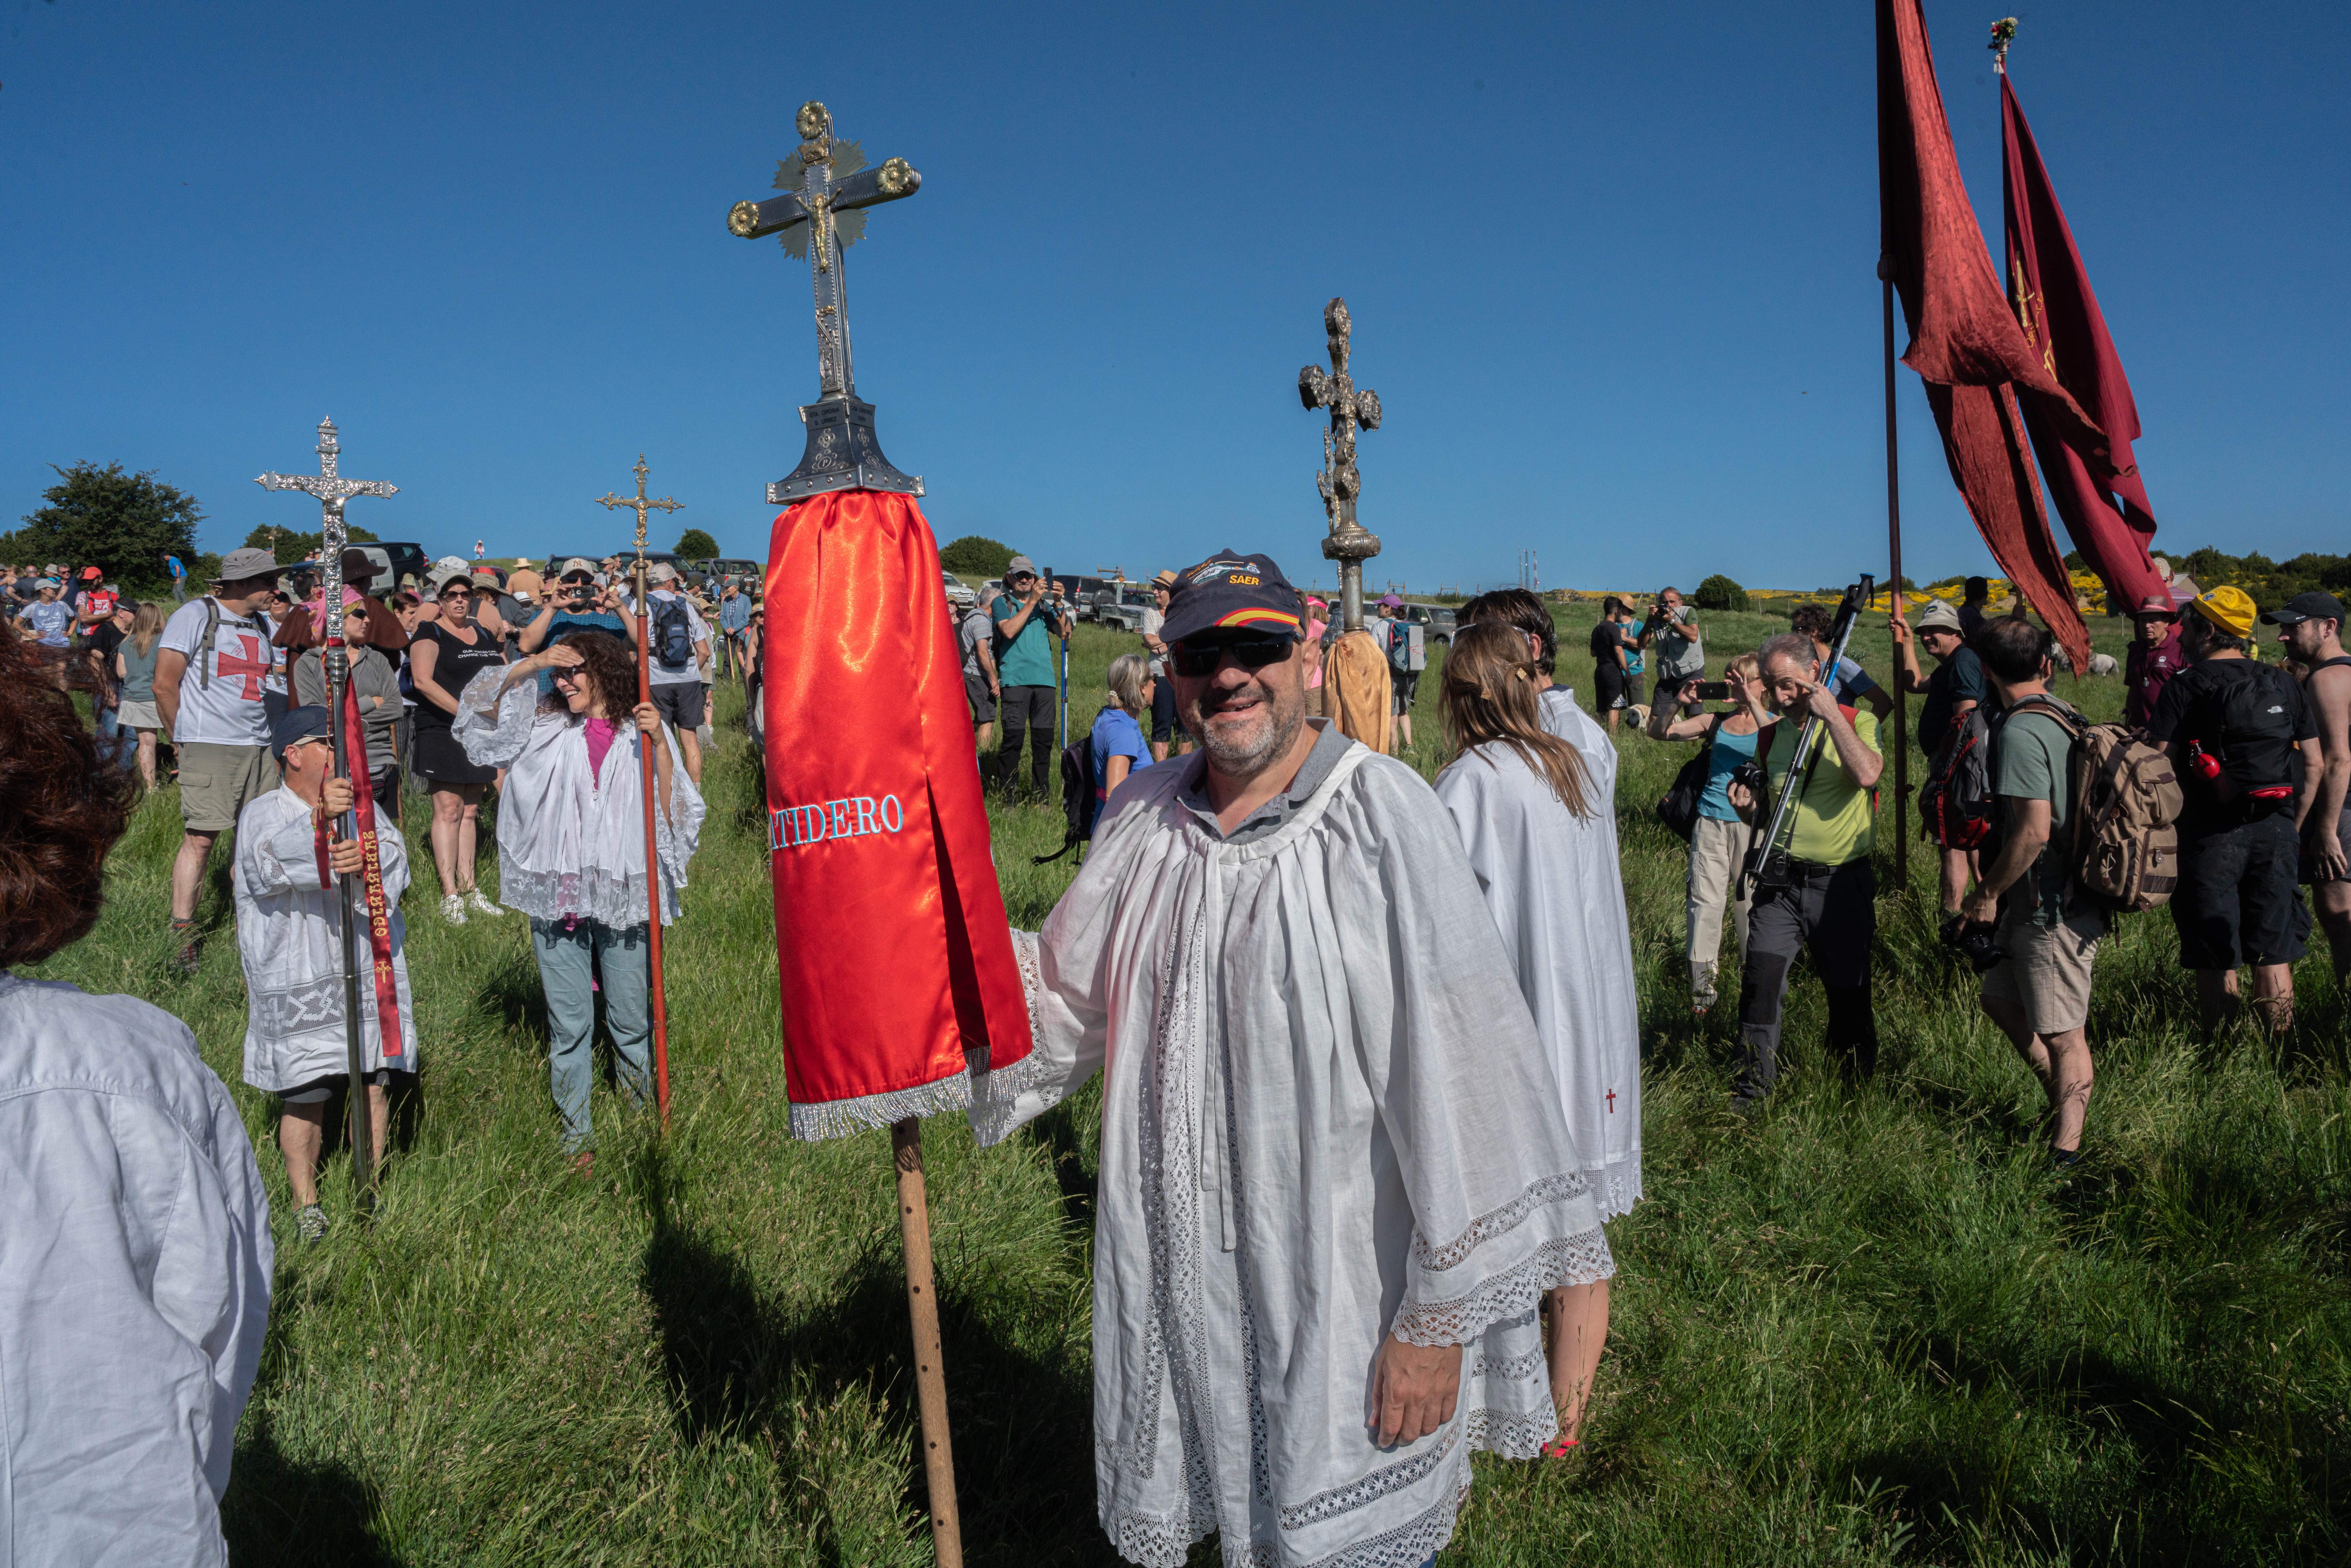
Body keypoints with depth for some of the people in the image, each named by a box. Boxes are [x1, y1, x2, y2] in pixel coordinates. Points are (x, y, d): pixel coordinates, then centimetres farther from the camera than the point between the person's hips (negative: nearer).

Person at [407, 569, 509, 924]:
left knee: (471, 809, 9)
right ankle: (450, 895, -7)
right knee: (449, 808, -8)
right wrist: (463, 712, -23)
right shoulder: (430, 632, -3)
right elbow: (422, 679, -17)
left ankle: (469, 888, 14)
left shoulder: (484, 633, 15)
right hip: (442, 731, -6)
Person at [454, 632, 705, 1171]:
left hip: (623, 896, -1)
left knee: (632, 1019, 8)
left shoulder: (640, 732, 2)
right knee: (568, 1024, 7)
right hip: (557, 897, 1)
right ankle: (577, 1131, 19)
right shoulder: (547, 726, 7)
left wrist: (659, 743, -15)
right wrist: (529, 665, -4)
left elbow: (670, 812, -5)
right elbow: (480, 711, 6)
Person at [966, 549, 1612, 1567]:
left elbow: (1458, 1075, -17)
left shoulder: (1383, 817, -16)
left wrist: (1439, 1318, -16)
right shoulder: (1143, 819, 4)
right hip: (1177, 1280, 6)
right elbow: (1066, 995, 15)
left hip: (1341, 1293, -5)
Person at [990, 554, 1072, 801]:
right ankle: (1008, 794, -2)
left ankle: (1043, 793, 11)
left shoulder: (1044, 605, 20)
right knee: (1014, 736, -9)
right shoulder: (1002, 603, 9)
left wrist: (1058, 603, -5)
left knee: (1044, 737, 3)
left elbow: (1064, 632, 8)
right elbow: (1009, 631, -10)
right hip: (1015, 678, -4)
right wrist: (1032, 601, -9)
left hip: (1045, 679, 4)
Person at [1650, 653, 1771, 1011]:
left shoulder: (1774, 722, 4)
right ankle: (1703, 980, 7)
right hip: (1710, 821, 2)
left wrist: (1752, 702, -24)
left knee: (1750, 899, 2)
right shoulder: (1716, 721, 10)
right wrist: (1679, 703, -10)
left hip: (1751, 823, -2)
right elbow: (1660, 731, 6)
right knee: (1705, 898, 0)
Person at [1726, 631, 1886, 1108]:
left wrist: (1830, 714, -20)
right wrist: (1749, 807, -2)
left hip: (1842, 883, -3)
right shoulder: (1773, 734, 11)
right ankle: (1754, 1083, 3)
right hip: (1782, 880, 3)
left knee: (1848, 992, 7)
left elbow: (1867, 774, -26)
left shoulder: (1858, 723, -4)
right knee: (1761, 977, -11)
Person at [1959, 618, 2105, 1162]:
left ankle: (2066, 1154, 9)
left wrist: (1987, 893, -14)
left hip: (2052, 911, -10)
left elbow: (2035, 831, -26)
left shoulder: (2020, 731, -21)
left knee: (2063, 1034, 0)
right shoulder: (2063, 716, 9)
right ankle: (2067, 1105, 33)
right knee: (2001, 998, 21)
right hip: (2043, 904, 10)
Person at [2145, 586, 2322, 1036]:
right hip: (2275, 833, 4)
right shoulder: (2282, 684, 8)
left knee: (2216, 961, 5)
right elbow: (2315, 766, 9)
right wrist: (2292, 826, 15)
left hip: (2212, 835, -4)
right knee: (2272, 957, 11)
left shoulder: (2186, 687, -8)